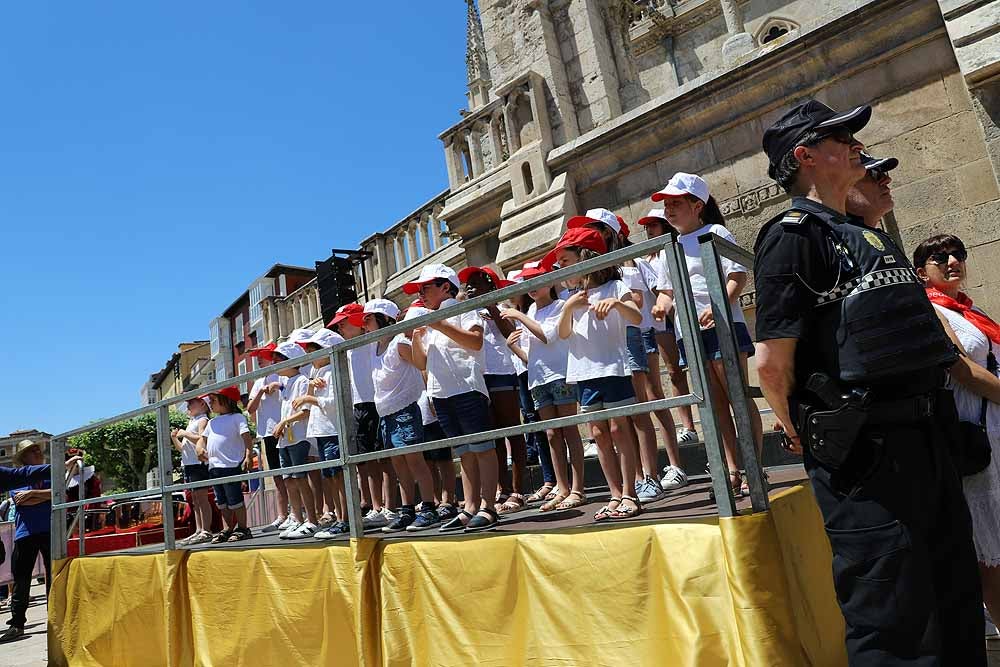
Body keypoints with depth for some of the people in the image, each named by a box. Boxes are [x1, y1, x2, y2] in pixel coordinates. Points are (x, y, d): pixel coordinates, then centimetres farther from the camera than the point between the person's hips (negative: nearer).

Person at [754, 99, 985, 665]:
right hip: (864, 449, -9)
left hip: (925, 440, 9)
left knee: (957, 607, 20)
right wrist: (807, 437, -5)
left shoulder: (865, 236, 18)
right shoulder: (794, 235, -11)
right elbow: (773, 363, -18)